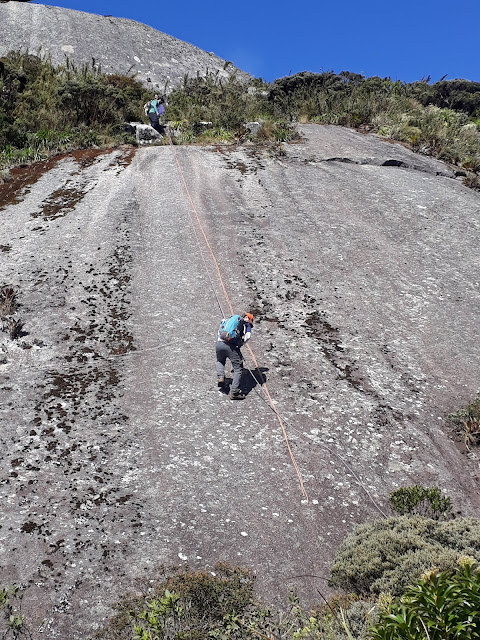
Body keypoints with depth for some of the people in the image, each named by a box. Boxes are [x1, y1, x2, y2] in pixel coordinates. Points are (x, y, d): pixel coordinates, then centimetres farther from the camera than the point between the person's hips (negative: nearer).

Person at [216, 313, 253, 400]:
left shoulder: (226, 320, 33)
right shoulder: (246, 323, 20)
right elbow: (247, 337, 4)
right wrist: (240, 345, 13)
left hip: (219, 343, 5)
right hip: (231, 346, -4)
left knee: (220, 361, 35)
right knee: (238, 369, 7)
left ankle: (220, 377, 13)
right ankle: (234, 392, 1)